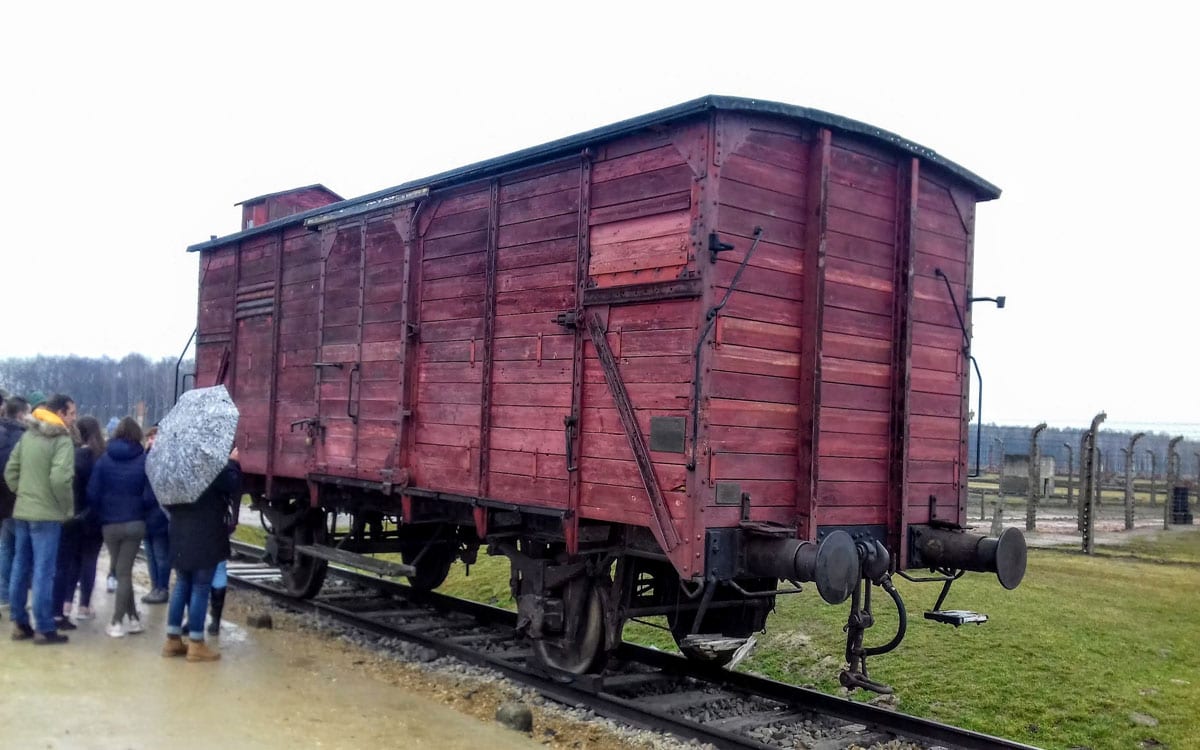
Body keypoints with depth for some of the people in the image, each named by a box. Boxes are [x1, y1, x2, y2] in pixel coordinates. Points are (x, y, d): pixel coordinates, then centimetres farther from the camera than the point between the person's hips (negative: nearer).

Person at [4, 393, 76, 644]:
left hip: (21, 512, 8)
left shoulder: (27, 435, 11)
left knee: (20, 568, 13)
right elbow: (60, 478, -23)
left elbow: (10, 471, 12)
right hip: (46, 514, -7)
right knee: (43, 572, -3)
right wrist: (67, 507, -9)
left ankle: (19, 623, 21)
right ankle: (44, 629, 1)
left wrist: (22, 494, 17)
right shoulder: (62, 440, -13)